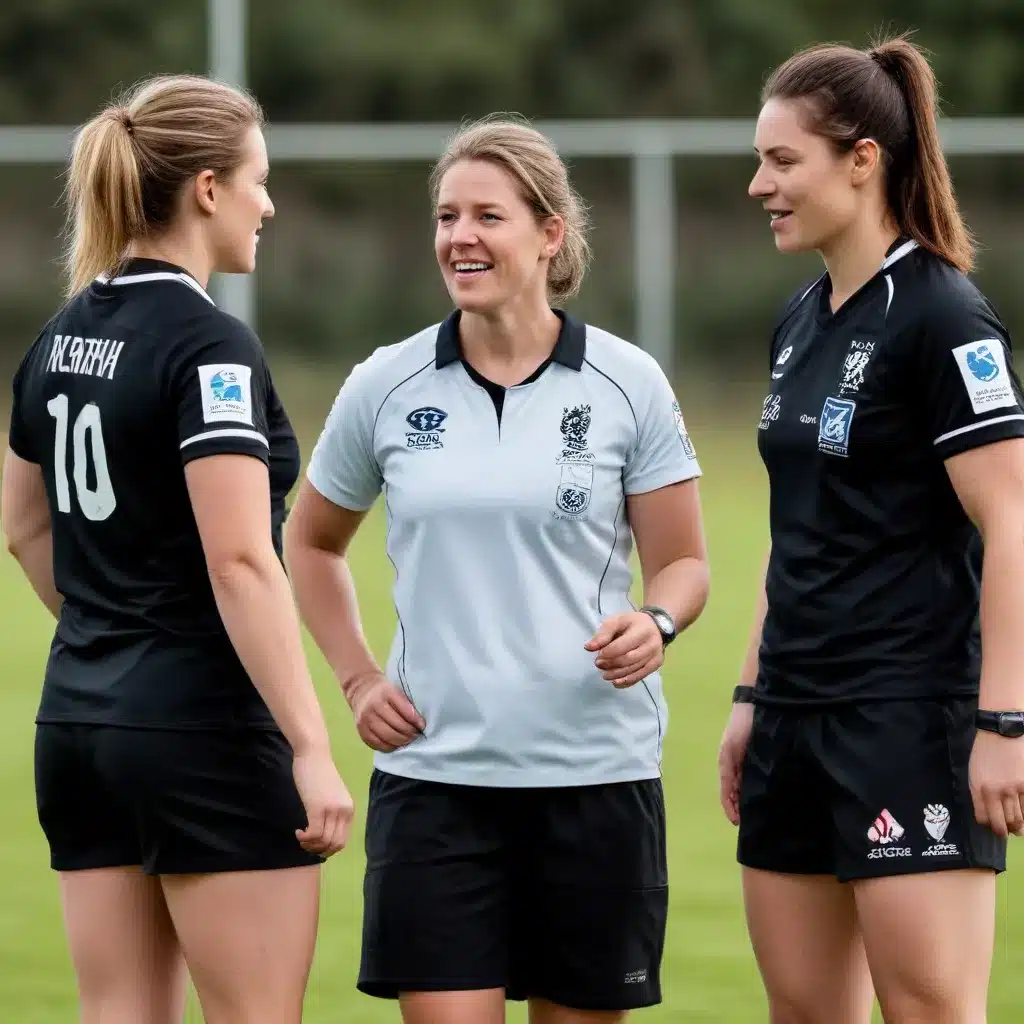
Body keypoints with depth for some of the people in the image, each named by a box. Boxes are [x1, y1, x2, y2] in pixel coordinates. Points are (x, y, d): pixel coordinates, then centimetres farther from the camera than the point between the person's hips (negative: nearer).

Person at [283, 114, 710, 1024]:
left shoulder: (628, 383, 0)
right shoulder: (386, 386, 3)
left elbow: (682, 563, 5)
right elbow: (311, 542, 19)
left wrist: (654, 624, -16)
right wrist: (357, 678, 8)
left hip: (595, 773, 0)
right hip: (434, 771, 0)